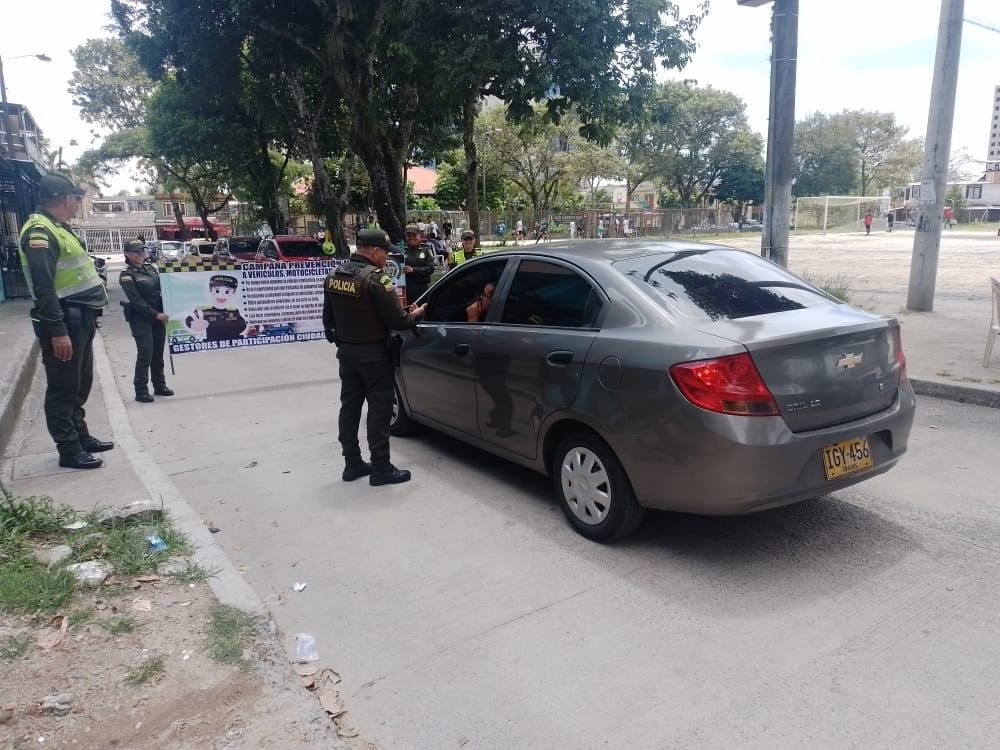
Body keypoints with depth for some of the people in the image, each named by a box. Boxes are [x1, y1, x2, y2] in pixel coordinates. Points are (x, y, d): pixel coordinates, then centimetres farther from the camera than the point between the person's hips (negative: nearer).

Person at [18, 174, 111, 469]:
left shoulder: (57, 228, 17)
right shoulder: (39, 231, -15)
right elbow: (43, 287, -22)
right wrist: (57, 331, -25)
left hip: (79, 319, 10)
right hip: (64, 322, -10)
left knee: (80, 384, 18)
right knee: (63, 388, -2)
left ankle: (82, 437, 30)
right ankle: (69, 451, 6)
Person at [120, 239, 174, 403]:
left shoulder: (150, 267, 10)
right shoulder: (126, 275, -8)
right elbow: (136, 300, -15)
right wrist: (156, 314, -21)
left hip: (159, 316, 6)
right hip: (141, 318, -6)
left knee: (158, 352, 11)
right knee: (145, 354, -7)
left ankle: (159, 385, 21)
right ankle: (141, 391, -1)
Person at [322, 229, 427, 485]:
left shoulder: (333, 276, 5)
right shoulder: (375, 278, -20)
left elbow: (328, 318, 13)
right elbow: (397, 321, -19)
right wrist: (414, 315, 1)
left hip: (346, 352, 8)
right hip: (373, 354, -8)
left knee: (349, 406, 14)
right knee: (379, 409, 0)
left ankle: (352, 464, 22)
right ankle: (381, 468, 6)